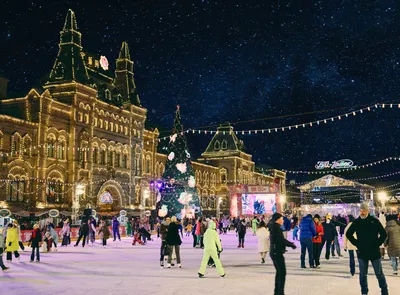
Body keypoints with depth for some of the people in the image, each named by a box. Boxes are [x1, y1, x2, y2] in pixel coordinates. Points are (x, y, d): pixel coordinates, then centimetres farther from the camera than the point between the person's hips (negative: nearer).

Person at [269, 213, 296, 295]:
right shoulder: (276, 228, -16)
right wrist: (292, 245, -10)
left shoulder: (274, 228, 14)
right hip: (277, 253, -10)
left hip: (274, 252, 10)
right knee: (282, 273, -6)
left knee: (279, 272, 17)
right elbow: (281, 240, -21)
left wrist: (290, 243, 9)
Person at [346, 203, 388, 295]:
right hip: (362, 253, 2)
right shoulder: (356, 222, 0)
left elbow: (384, 234, 0)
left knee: (379, 274, 8)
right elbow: (348, 234, 11)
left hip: (375, 252, -1)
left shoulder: (374, 221, -5)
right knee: (363, 275, 9)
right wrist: (356, 243, 3)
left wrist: (377, 243, -5)